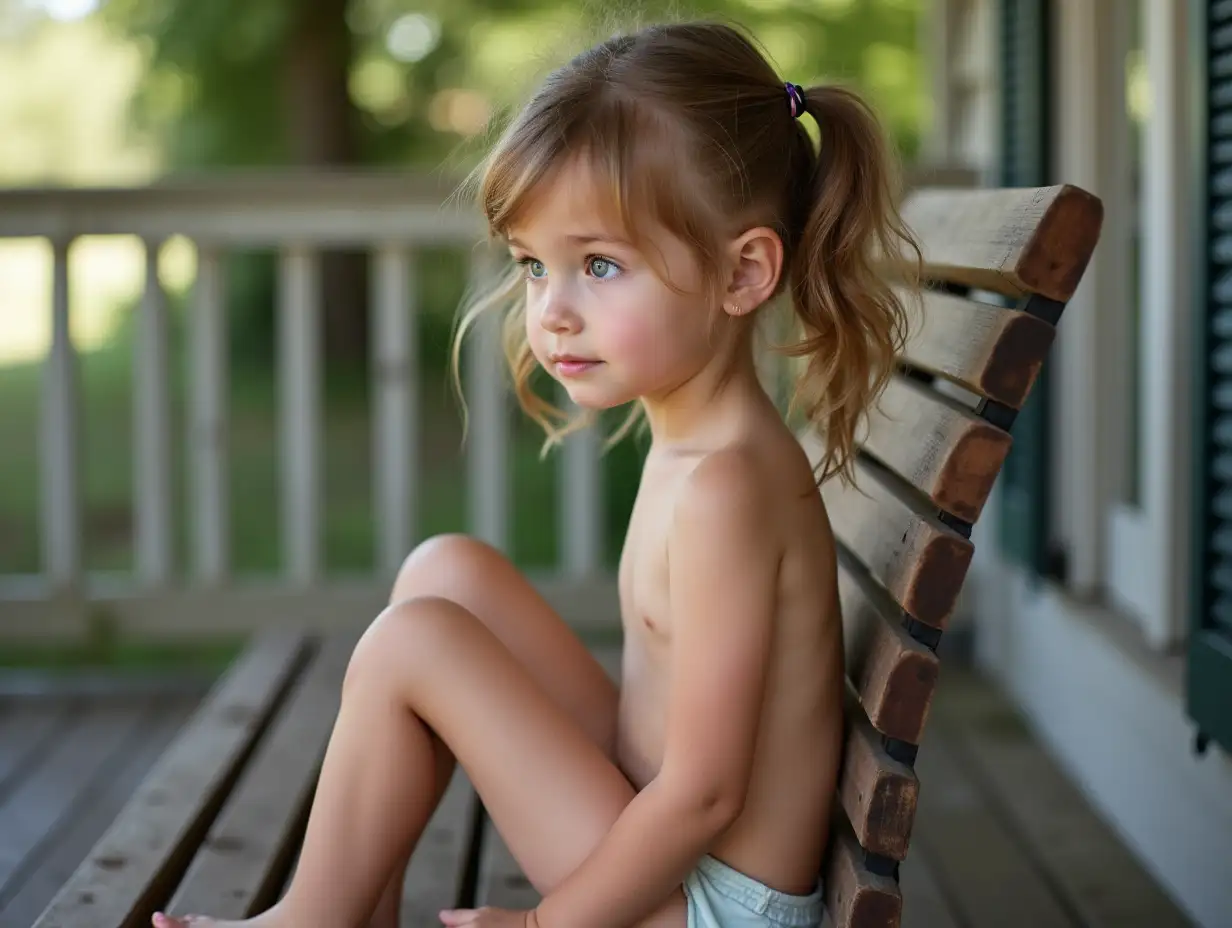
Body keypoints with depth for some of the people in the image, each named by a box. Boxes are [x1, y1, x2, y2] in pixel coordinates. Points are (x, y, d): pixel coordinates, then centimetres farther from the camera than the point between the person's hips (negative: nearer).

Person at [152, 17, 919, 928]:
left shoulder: (725, 483, -25)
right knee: (449, 569, 9)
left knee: (410, 645, -13)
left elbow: (703, 792, -23)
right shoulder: (694, 436, 3)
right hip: (656, 846, 10)